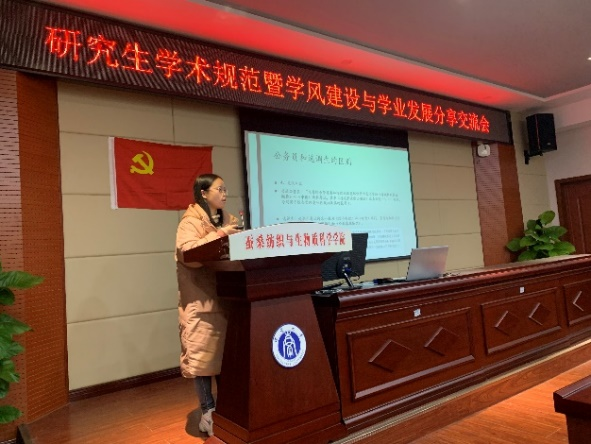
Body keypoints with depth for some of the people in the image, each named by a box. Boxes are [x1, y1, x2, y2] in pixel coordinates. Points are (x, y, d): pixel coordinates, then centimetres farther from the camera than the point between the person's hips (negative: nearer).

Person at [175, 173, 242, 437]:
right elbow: (187, 252, -21)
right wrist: (219, 235, -24)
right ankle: (207, 411, 12)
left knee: (227, 352, 10)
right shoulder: (191, 221, -6)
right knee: (203, 354, -1)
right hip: (202, 299, -6)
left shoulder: (228, 219, 15)